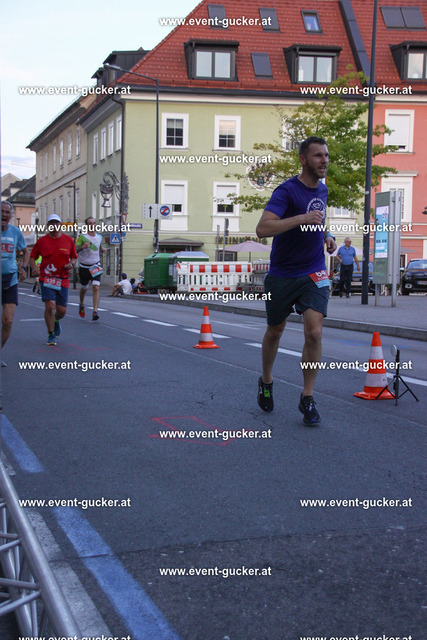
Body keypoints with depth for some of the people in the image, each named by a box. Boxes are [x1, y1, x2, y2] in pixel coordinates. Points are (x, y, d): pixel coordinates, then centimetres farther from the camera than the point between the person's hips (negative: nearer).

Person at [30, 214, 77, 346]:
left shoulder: (68, 240, 5)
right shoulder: (42, 241, 1)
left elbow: (74, 257, 16)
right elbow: (32, 257, 9)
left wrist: (71, 264, -6)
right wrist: (34, 268, -10)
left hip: (63, 279, 2)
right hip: (46, 278, -2)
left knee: (62, 310, 2)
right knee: (50, 306, -15)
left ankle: (56, 321, 40)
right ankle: (51, 335, 3)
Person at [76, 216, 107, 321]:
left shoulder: (99, 237, 6)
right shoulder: (82, 237, -9)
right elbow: (75, 250, -17)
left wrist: (103, 249, 4)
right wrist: (82, 247, -35)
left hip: (96, 267, 2)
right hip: (84, 267, -2)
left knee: (96, 288, -16)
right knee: (84, 288, 15)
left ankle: (95, 311, -21)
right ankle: (81, 305, 46)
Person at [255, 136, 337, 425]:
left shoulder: (322, 189, 7)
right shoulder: (287, 190, -16)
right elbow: (263, 229, -30)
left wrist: (327, 235, 9)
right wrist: (302, 218, -35)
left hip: (314, 274, 4)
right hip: (282, 275, -4)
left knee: (314, 332, -12)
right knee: (275, 331, 12)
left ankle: (308, 398, 1)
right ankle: (266, 382, 39)